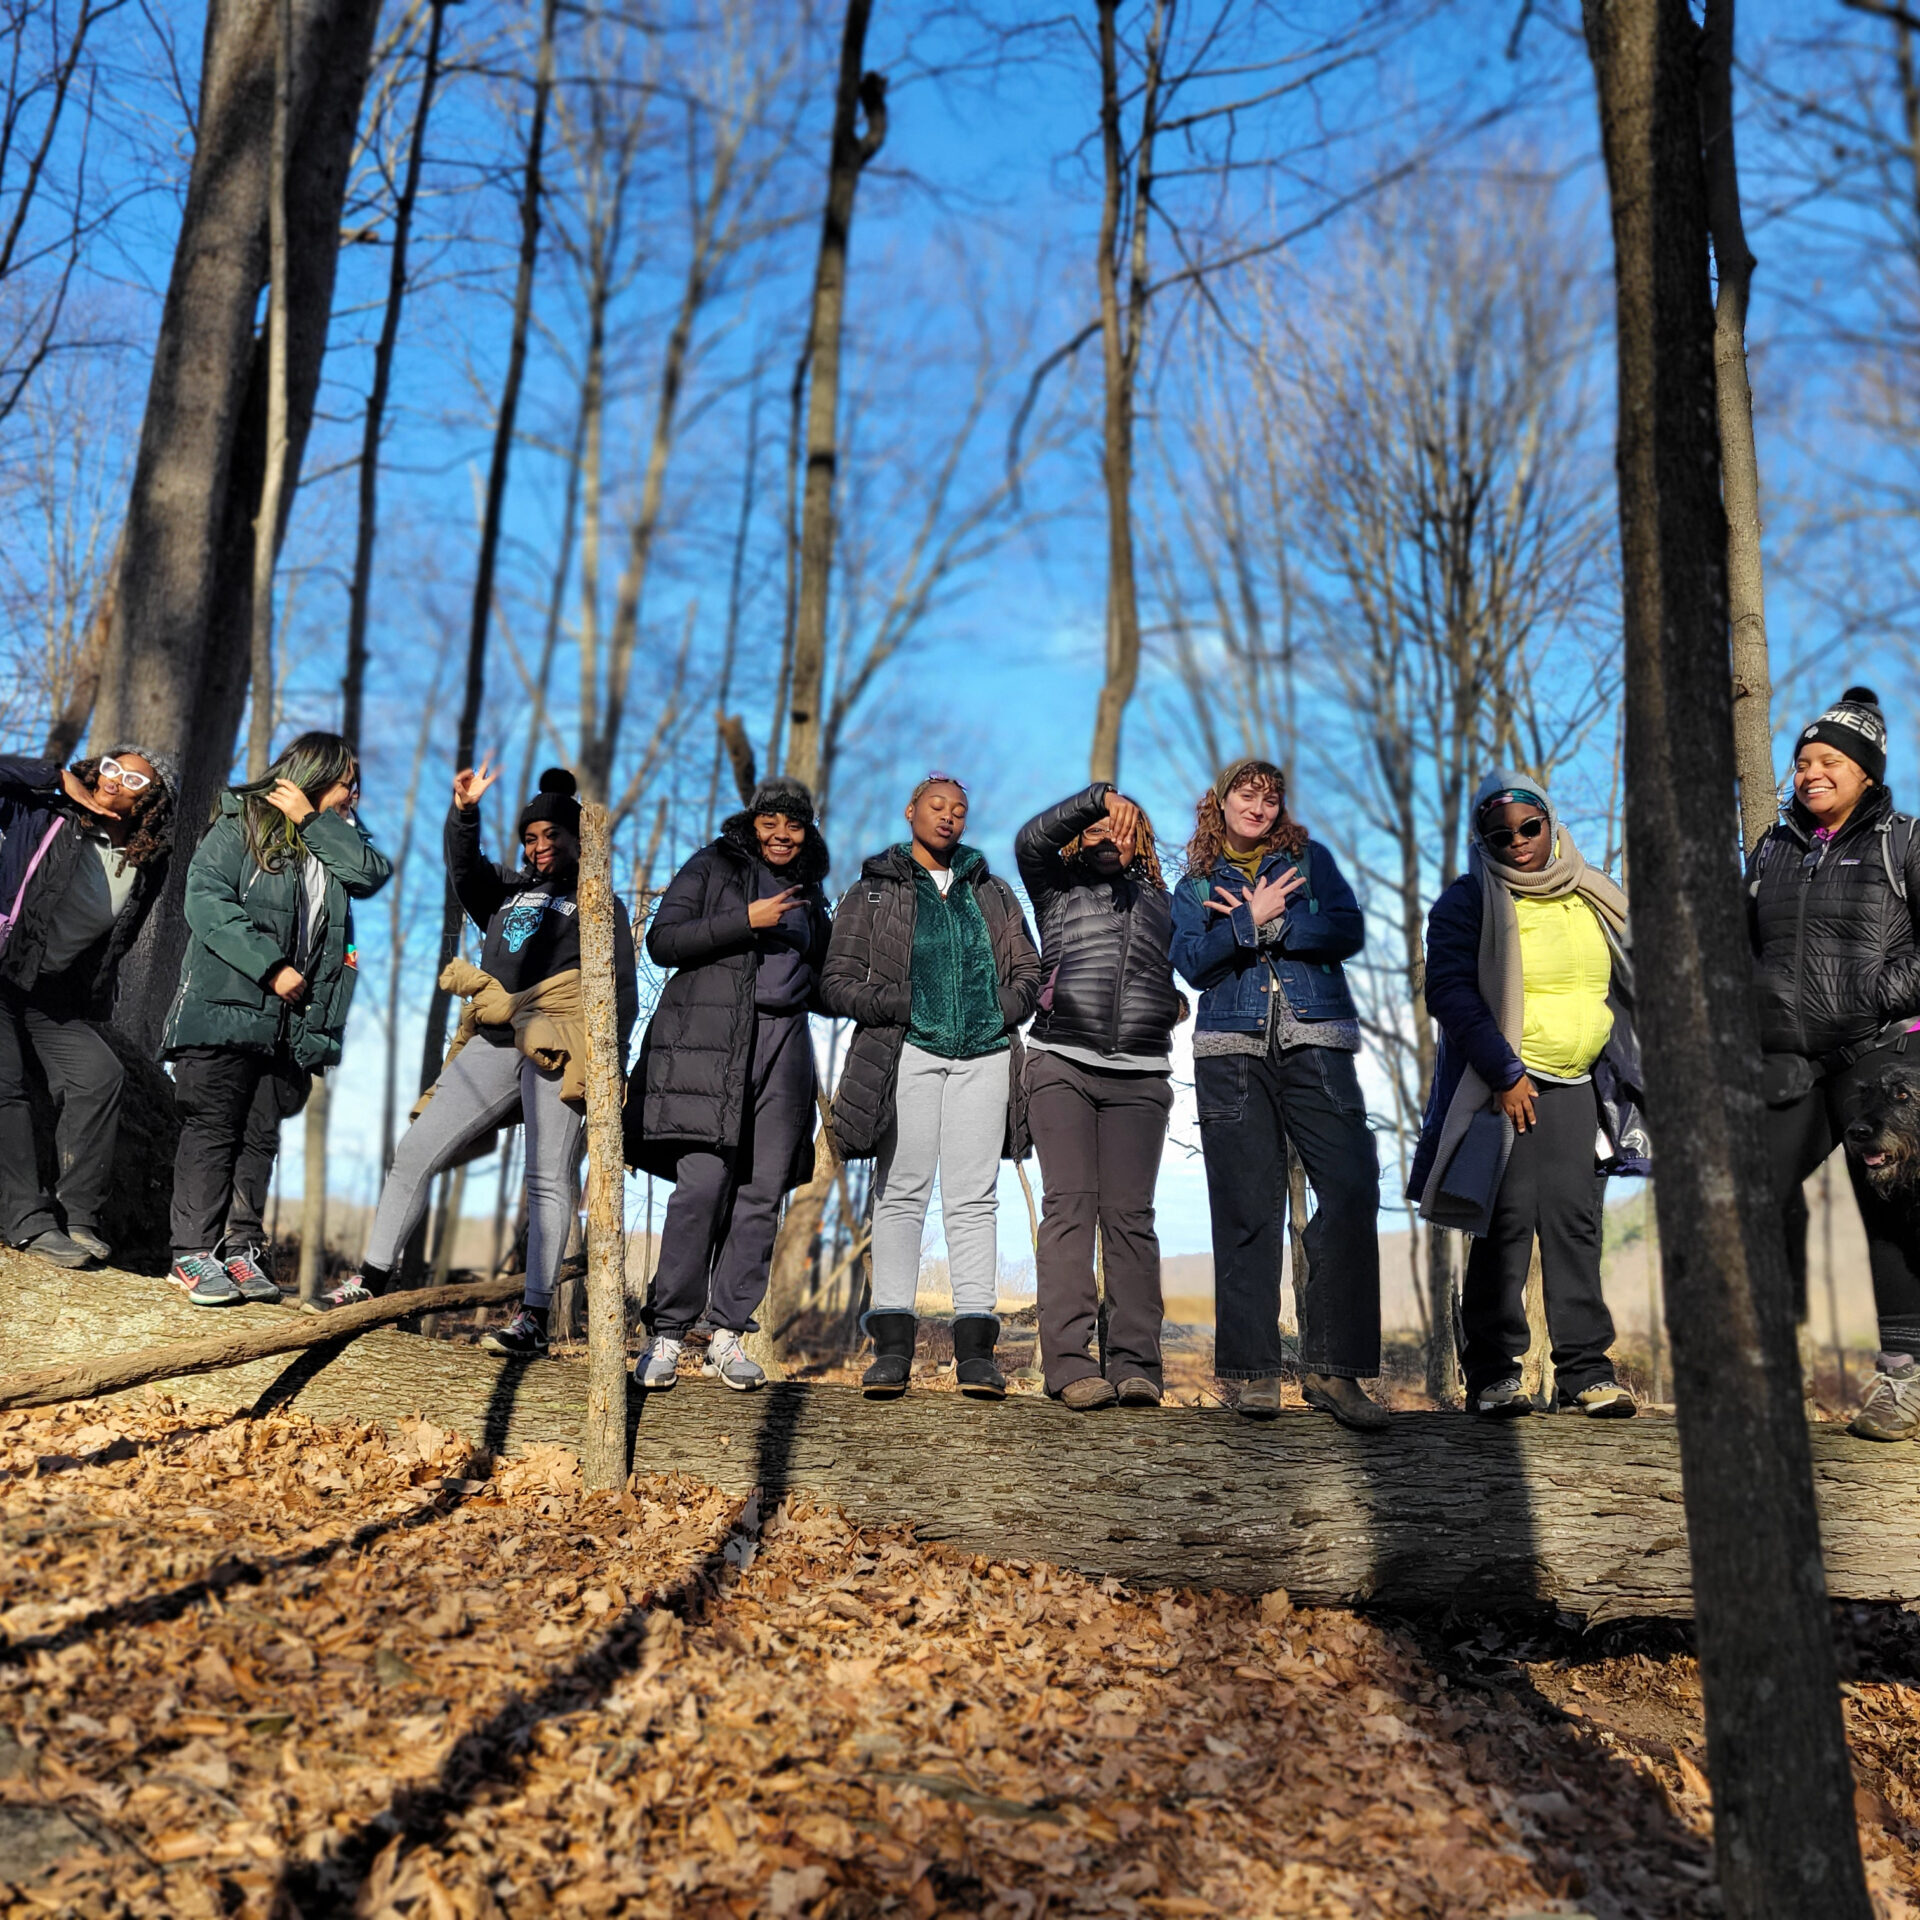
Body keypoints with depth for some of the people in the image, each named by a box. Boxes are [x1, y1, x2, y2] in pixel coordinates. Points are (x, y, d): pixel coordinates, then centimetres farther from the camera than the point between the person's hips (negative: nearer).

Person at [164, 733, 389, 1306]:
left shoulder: (332, 838, 19)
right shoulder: (241, 822, 1)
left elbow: (372, 873, -1)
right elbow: (207, 899, -9)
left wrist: (312, 820, -4)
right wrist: (272, 967, -15)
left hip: (294, 1018, 5)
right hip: (226, 1005, -5)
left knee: (261, 1137, 5)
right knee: (212, 1131, -5)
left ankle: (240, 1248, 9)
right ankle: (194, 1253, -2)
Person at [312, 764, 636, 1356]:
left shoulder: (600, 907, 16)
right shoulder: (505, 891, 27)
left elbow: (622, 994, 9)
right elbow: (465, 870, 6)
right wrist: (464, 814, -11)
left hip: (559, 1047, -4)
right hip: (494, 1044, 4)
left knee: (549, 1177, -11)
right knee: (415, 1151, 1)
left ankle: (533, 1318, -11)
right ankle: (373, 1274, 13)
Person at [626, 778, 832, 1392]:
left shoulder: (808, 893, 22)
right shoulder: (713, 867, 8)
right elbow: (662, 940, -4)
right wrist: (745, 921, -11)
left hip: (782, 1041, 5)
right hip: (709, 1037, -5)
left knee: (762, 1192, -1)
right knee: (702, 1184, -14)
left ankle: (728, 1332, 7)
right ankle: (667, 1333, -5)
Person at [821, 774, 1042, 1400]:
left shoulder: (992, 891, 19)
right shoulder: (871, 892, 11)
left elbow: (1028, 969, 20)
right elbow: (837, 982, 4)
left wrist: (1008, 1009, -1)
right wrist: (899, 1004, -10)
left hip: (984, 1054, 2)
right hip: (909, 1052, -2)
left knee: (974, 1198, -2)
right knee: (901, 1193, -4)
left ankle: (975, 1347, -2)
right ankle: (892, 1342, 0)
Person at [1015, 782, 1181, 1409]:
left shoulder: (1160, 900, 22)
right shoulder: (1058, 886, 15)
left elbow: (1193, 965, 28)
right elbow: (1032, 840, -5)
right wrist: (1100, 796, -14)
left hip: (1139, 1077, 2)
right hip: (1062, 1066, -2)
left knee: (1129, 1215, -4)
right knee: (1069, 1206, -10)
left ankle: (1134, 1364, -7)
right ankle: (1070, 1364, -14)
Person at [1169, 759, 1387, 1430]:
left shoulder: (1308, 859, 16)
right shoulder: (1195, 885, 17)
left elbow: (1348, 931, 1)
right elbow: (1192, 964, 1)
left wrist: (1267, 924, -6)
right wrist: (1250, 919, -9)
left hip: (1316, 1047, 0)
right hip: (1232, 1053, 0)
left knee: (1351, 1187, -15)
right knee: (1247, 1210, -2)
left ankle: (1332, 1368, -10)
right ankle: (1254, 1371, 5)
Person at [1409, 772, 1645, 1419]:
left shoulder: (1593, 898, 13)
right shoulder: (1466, 902, -3)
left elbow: (1629, 985, 21)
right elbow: (1450, 992, -12)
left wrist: (1633, 1072, 13)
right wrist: (1504, 1074, -17)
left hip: (1580, 1088, 4)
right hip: (1505, 1088, -4)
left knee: (1575, 1222, 2)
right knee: (1506, 1226, -6)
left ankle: (1585, 1372, 7)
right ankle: (1493, 1374, 1)